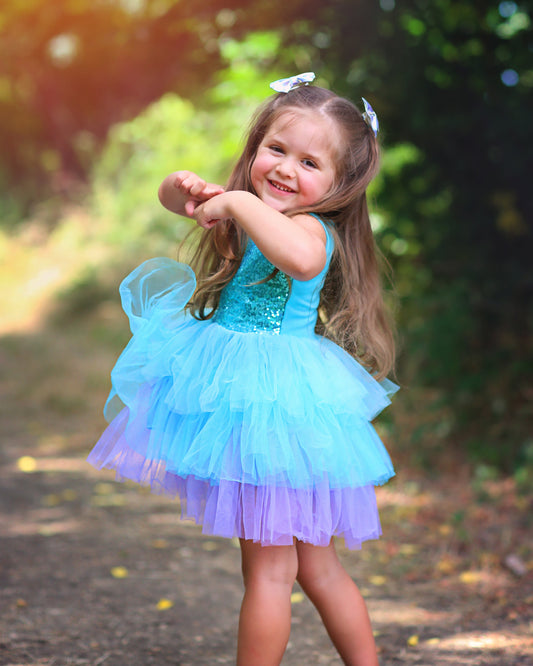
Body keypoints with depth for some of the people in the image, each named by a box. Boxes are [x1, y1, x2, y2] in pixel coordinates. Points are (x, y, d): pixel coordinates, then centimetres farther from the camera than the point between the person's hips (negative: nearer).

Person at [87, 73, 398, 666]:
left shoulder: (311, 227, -19)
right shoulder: (256, 213, 8)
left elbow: (301, 258, -45)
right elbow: (174, 195, 19)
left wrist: (239, 202, -33)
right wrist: (188, 191, -5)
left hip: (274, 401, -10)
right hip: (248, 395, 10)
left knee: (267, 567, 1)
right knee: (315, 565, 19)